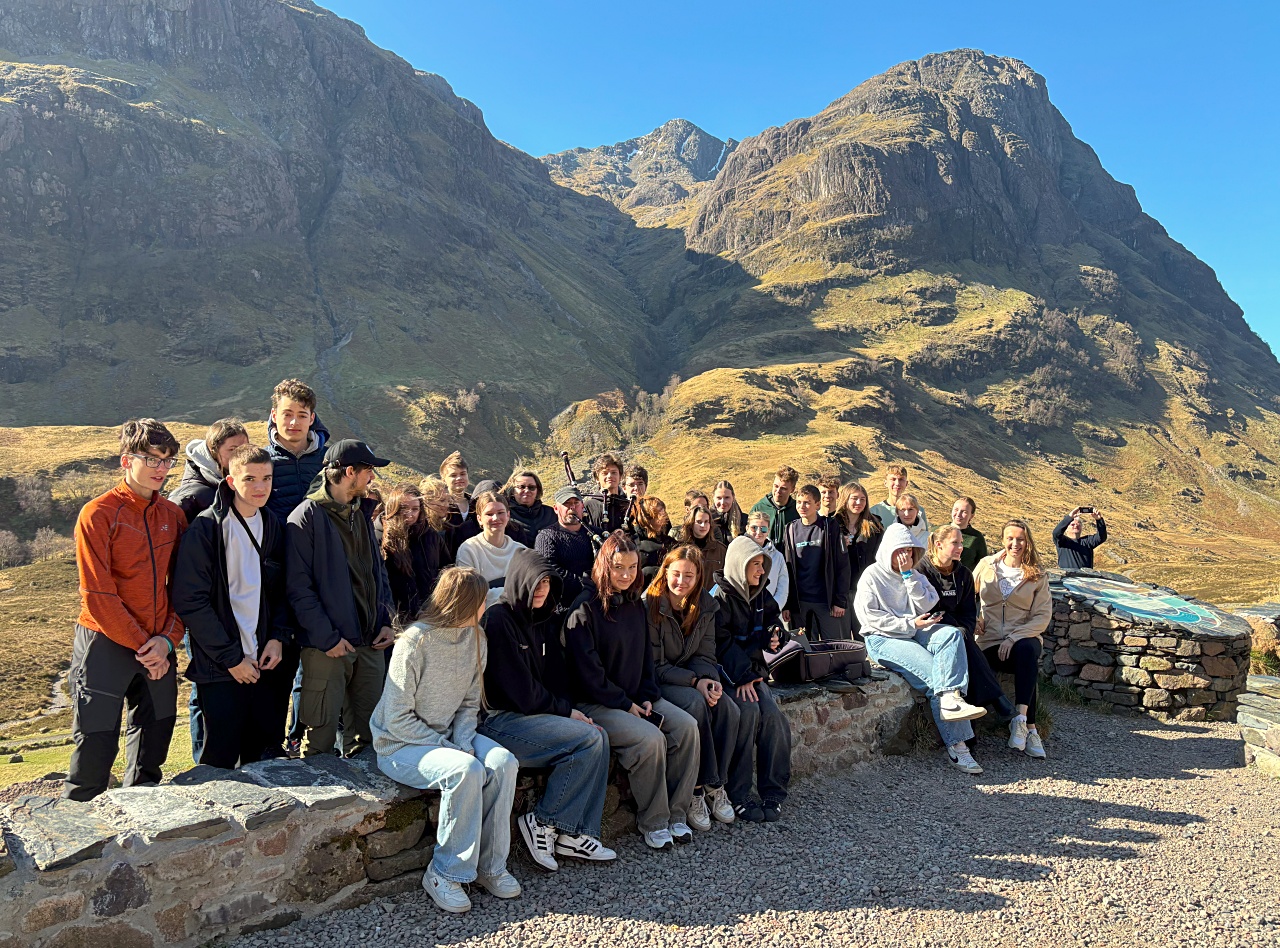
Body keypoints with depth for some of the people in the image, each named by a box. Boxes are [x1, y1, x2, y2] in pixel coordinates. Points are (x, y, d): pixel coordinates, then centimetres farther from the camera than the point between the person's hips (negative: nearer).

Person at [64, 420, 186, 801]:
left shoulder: (173, 515, 6)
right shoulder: (98, 514, -10)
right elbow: (98, 596, -13)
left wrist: (167, 639, -7)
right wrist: (141, 645, -12)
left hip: (159, 649, 5)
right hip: (105, 646, -5)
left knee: (154, 739, 14)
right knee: (96, 745, 2)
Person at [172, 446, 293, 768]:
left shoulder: (274, 526, 8)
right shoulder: (207, 527, -9)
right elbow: (189, 600, -13)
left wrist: (279, 637, -2)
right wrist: (230, 657, -13)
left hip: (265, 663, 5)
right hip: (219, 669, -5)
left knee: (264, 757, 12)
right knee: (220, 762, 2)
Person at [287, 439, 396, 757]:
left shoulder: (362, 514, 15)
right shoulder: (308, 516, -9)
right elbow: (298, 587, -14)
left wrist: (386, 621, 7)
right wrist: (327, 637, -17)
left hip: (370, 643, 7)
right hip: (326, 647, -7)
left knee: (367, 733, 14)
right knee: (320, 736, 1)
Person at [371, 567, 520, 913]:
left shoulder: (476, 640, 1)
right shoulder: (414, 642, -19)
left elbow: (470, 703, 7)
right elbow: (397, 719, -18)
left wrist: (463, 741, -11)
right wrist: (447, 747, -21)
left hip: (448, 737, 6)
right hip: (401, 744, -6)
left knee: (503, 762, -20)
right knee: (466, 770, -32)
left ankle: (490, 865, -7)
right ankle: (444, 874, -15)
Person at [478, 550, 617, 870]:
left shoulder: (545, 621, 13)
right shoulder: (498, 620, -13)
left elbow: (557, 676, 14)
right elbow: (522, 691, -15)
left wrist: (567, 710, -4)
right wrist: (567, 712, -7)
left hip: (532, 714, 8)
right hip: (498, 720, -8)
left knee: (599, 737, -11)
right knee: (589, 738, -19)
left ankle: (575, 833, -6)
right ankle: (543, 823, -7)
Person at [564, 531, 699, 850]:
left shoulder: (635, 606, 11)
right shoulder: (586, 610, -13)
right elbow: (588, 672, -15)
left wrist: (647, 697, 1)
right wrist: (625, 705, -13)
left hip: (636, 697, 7)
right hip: (596, 703, -7)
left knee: (687, 726, -13)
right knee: (650, 738, -28)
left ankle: (676, 814, -3)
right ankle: (653, 823, -9)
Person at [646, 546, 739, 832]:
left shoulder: (705, 606, 3)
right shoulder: (650, 606, -15)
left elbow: (705, 655, 6)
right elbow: (654, 666, -15)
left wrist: (711, 679, -17)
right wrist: (695, 682, -25)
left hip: (691, 678, 6)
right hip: (656, 682, -5)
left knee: (729, 710, -22)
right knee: (695, 703, -34)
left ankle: (715, 785, -9)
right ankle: (694, 791, -24)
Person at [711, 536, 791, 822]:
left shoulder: (760, 595, 13)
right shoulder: (720, 596, -10)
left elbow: (771, 621, 29)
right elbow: (722, 643, -16)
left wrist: (774, 635, 5)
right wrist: (742, 677, -23)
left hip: (751, 669, 6)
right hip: (725, 671, -6)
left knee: (772, 714, -20)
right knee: (748, 710, -29)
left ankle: (773, 793, -11)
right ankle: (737, 795, -20)